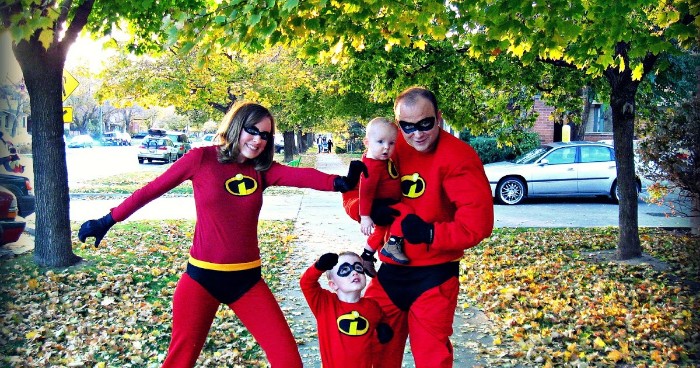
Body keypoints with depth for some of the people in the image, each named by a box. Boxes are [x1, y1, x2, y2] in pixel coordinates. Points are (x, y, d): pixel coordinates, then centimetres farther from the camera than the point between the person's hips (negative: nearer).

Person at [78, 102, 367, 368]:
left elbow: (300, 176, -16)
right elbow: (151, 190, 2)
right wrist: (107, 221, 5)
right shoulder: (202, 158, -5)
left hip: (246, 279, 3)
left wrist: (340, 182, -35)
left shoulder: (262, 170, 3)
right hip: (202, 277, -2)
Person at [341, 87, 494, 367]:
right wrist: (370, 211, -16)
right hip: (390, 270, 5)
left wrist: (431, 234, -29)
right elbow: (353, 194, 4)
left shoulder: (458, 157, -17)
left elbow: (478, 222, -24)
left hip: (435, 274, -5)